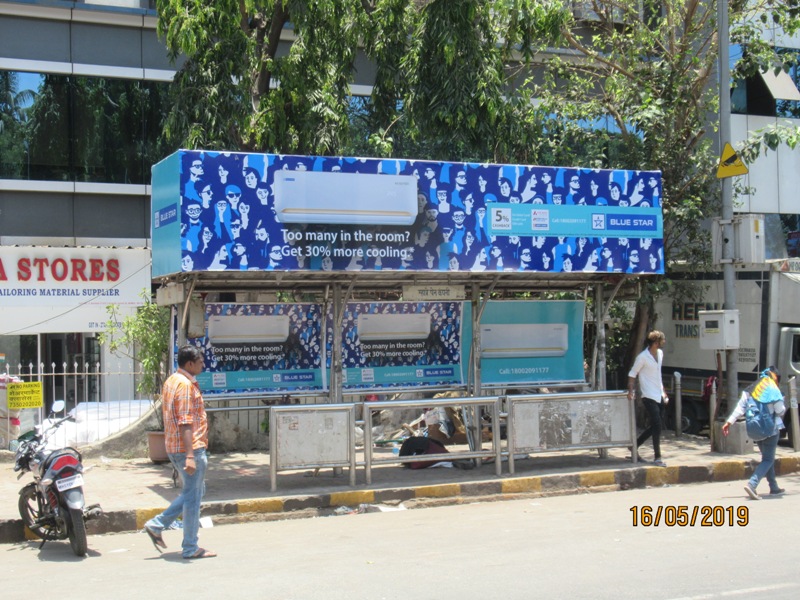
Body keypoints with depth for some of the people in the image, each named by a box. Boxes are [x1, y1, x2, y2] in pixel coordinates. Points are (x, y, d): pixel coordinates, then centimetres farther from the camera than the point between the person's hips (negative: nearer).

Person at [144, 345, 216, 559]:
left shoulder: (171, 381, 14)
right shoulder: (185, 385, -17)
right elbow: (185, 423, -23)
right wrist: (190, 456, -26)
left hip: (175, 447, 10)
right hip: (190, 447, -10)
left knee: (194, 492, 19)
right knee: (193, 496, -1)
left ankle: (157, 525, 17)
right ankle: (191, 548, 6)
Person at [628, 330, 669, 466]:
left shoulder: (660, 353, 11)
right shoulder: (643, 357, -13)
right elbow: (632, 374, -8)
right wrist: (631, 390, -20)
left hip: (659, 396, 8)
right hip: (649, 397, -8)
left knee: (654, 426, 11)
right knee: (657, 426, -12)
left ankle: (635, 446, 27)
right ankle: (657, 458, -6)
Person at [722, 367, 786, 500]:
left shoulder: (750, 390, 7)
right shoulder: (773, 391, -11)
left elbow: (740, 408, 2)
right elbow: (780, 411, -9)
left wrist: (729, 422, 1)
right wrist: (782, 403, 13)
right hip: (771, 429, -6)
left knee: (767, 458, 19)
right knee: (768, 460, -4)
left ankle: (774, 488, 25)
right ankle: (752, 484, -23)